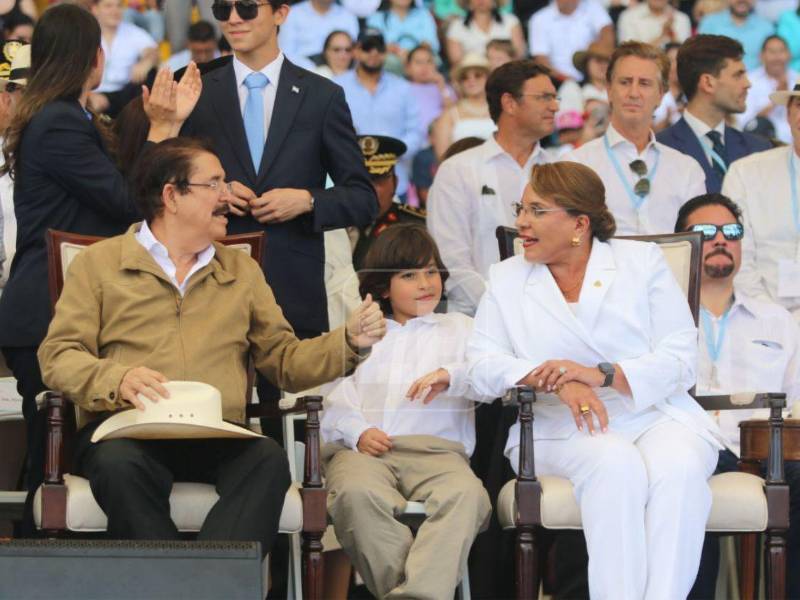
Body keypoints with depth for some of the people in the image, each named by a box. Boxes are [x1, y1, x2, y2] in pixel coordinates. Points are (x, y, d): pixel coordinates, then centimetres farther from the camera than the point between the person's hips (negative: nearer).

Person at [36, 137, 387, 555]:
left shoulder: (242, 271, 25)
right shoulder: (98, 263, 13)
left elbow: (285, 360, 22)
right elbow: (58, 355, 4)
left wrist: (348, 341, 4)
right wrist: (117, 380, -16)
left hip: (218, 439, 2)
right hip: (127, 430, -2)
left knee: (269, 460, -32)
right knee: (119, 464, -38)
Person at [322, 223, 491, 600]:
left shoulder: (459, 329, 31)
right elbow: (332, 403, 16)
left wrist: (452, 376, -9)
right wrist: (356, 432, -6)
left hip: (437, 448, 0)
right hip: (362, 449, 1)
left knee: (464, 493, -38)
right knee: (357, 493, -39)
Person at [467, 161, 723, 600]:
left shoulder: (642, 261, 11)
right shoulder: (506, 279, 15)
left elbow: (680, 360, 1)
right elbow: (483, 365, 1)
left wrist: (601, 375, -17)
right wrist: (558, 380, -18)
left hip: (658, 416, 0)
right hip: (561, 431, 0)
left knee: (677, 469, -34)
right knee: (617, 466, -34)